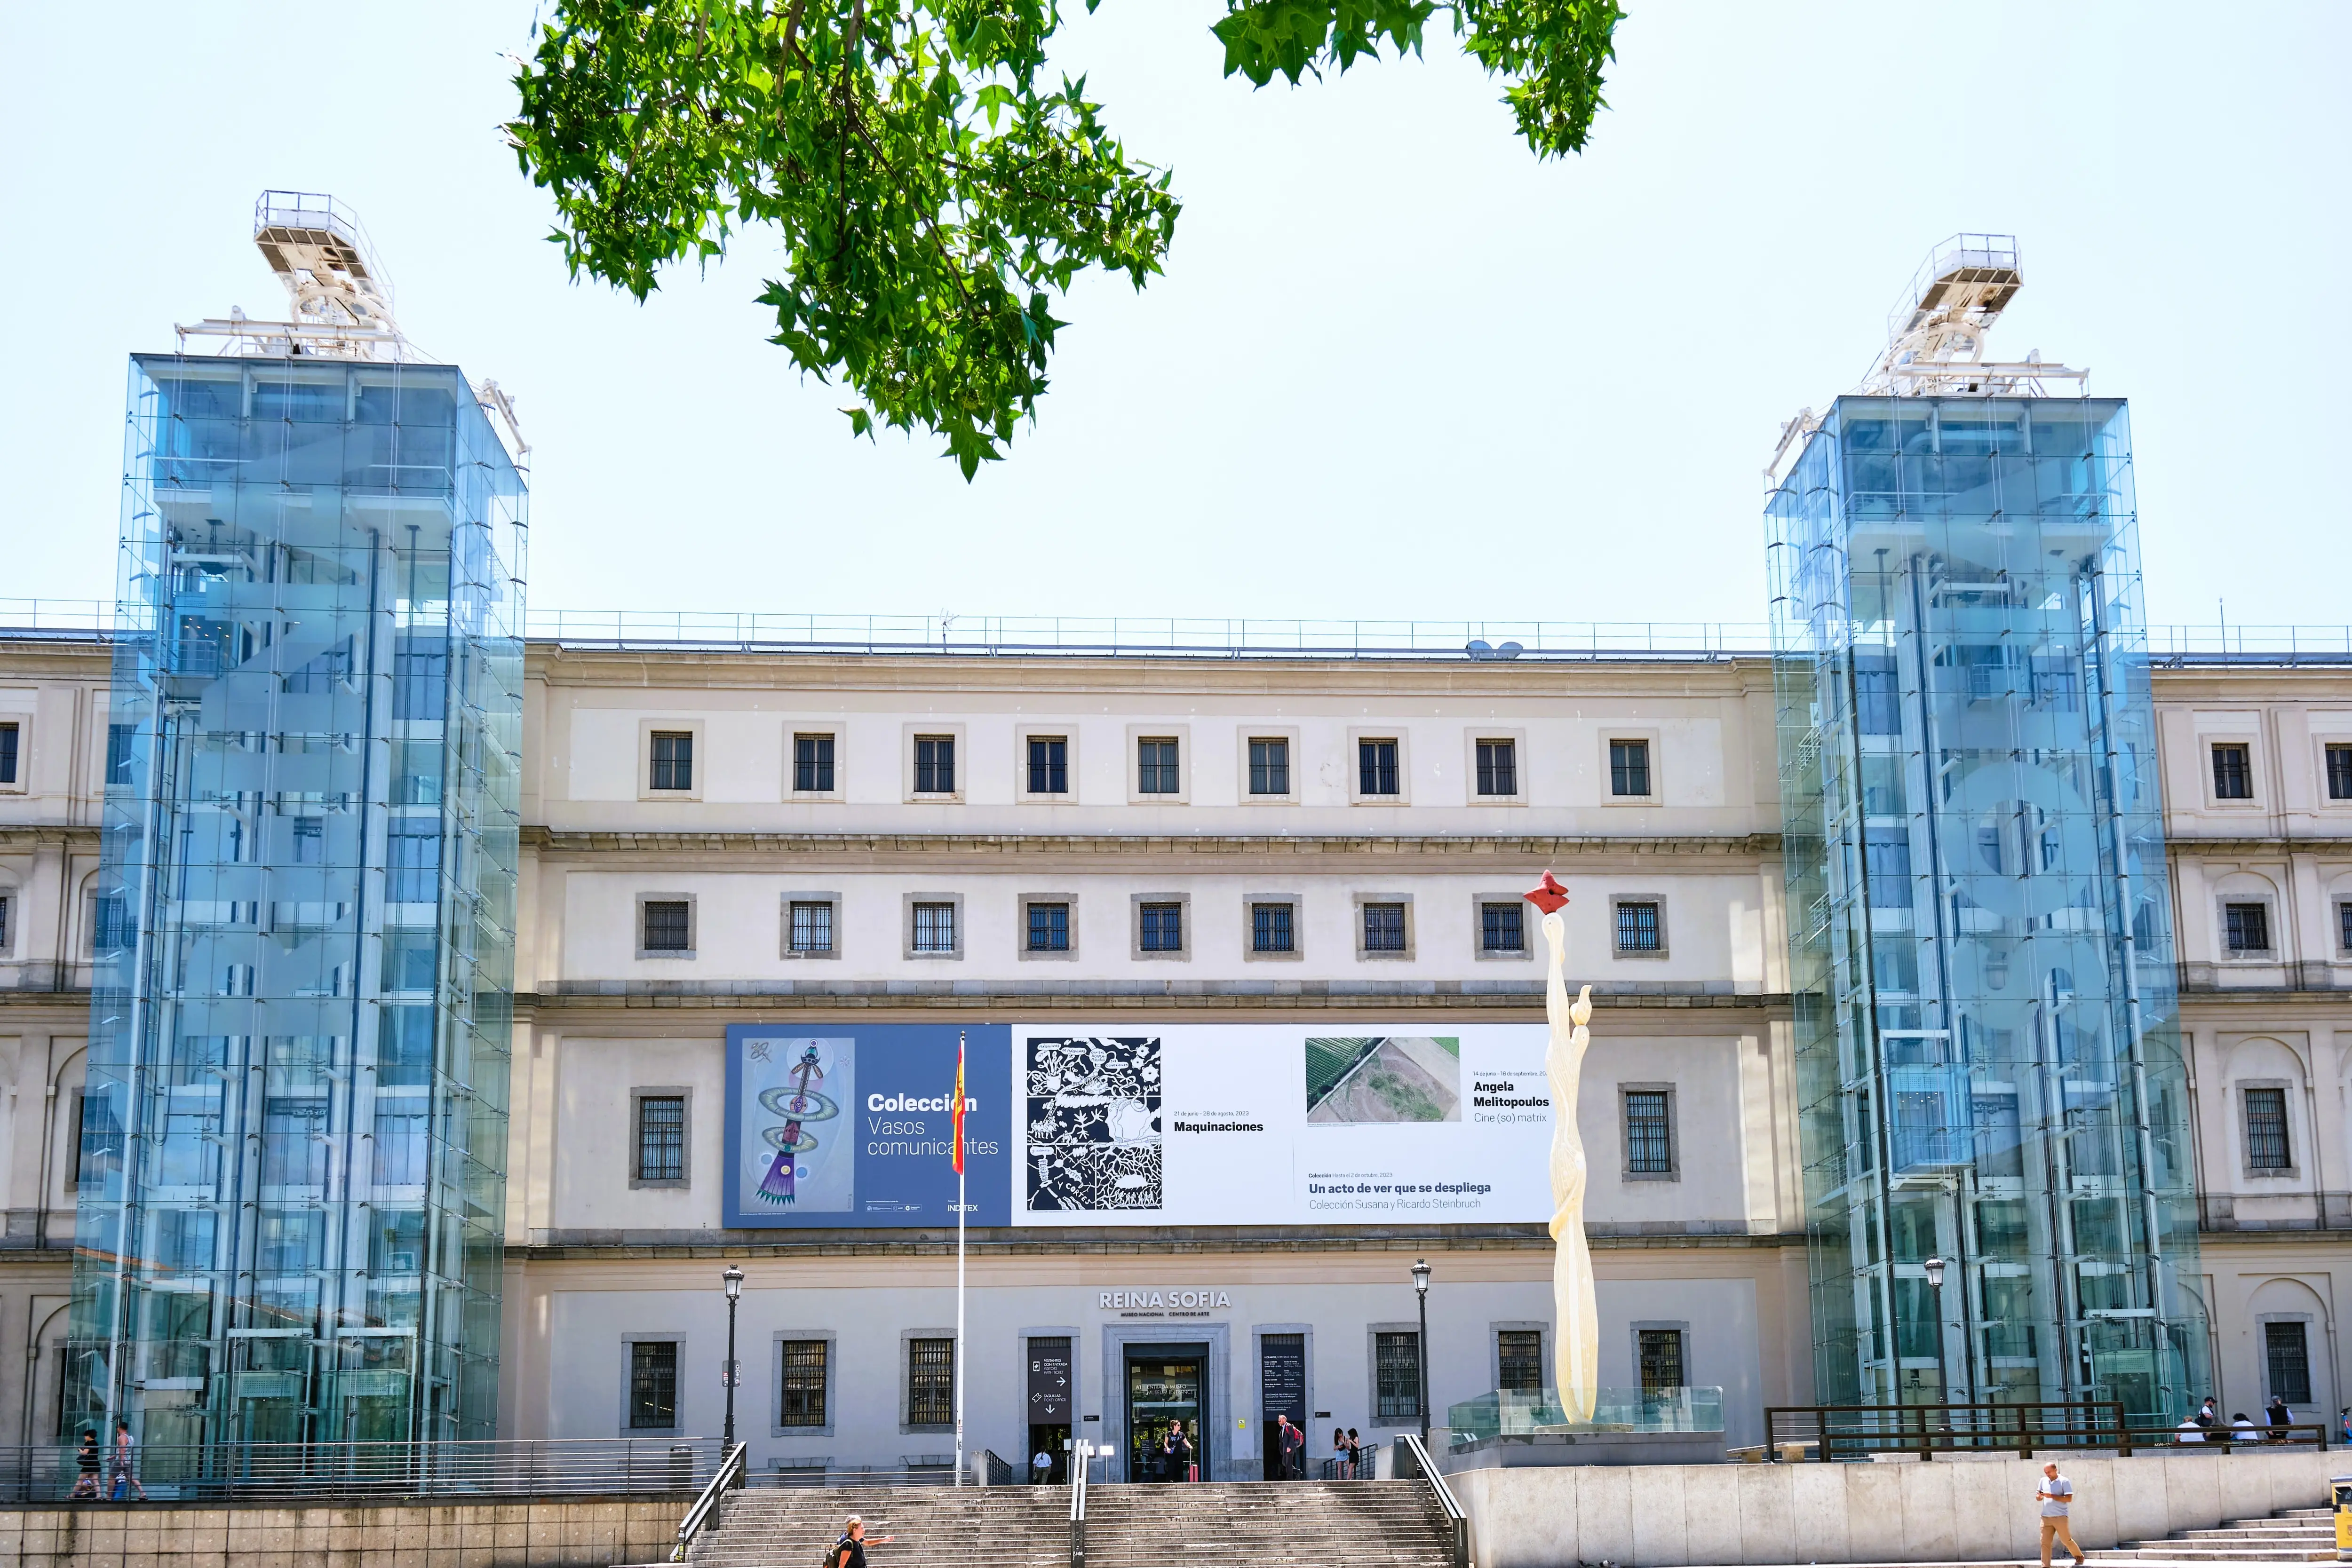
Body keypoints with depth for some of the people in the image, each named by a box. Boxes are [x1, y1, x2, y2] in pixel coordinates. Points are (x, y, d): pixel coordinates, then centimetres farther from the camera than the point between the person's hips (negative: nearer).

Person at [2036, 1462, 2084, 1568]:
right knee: (2045, 1543, -2)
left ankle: (2079, 1557, 32)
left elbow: (2069, 1499, -12)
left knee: (2066, 1540, 7)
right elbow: (2039, 1498, 17)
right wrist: (2039, 1497, -8)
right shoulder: (2043, 1481, 12)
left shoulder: (2064, 1481, -5)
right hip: (2046, 1518, 4)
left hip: (2060, 1517, -4)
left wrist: (2052, 1496, -18)